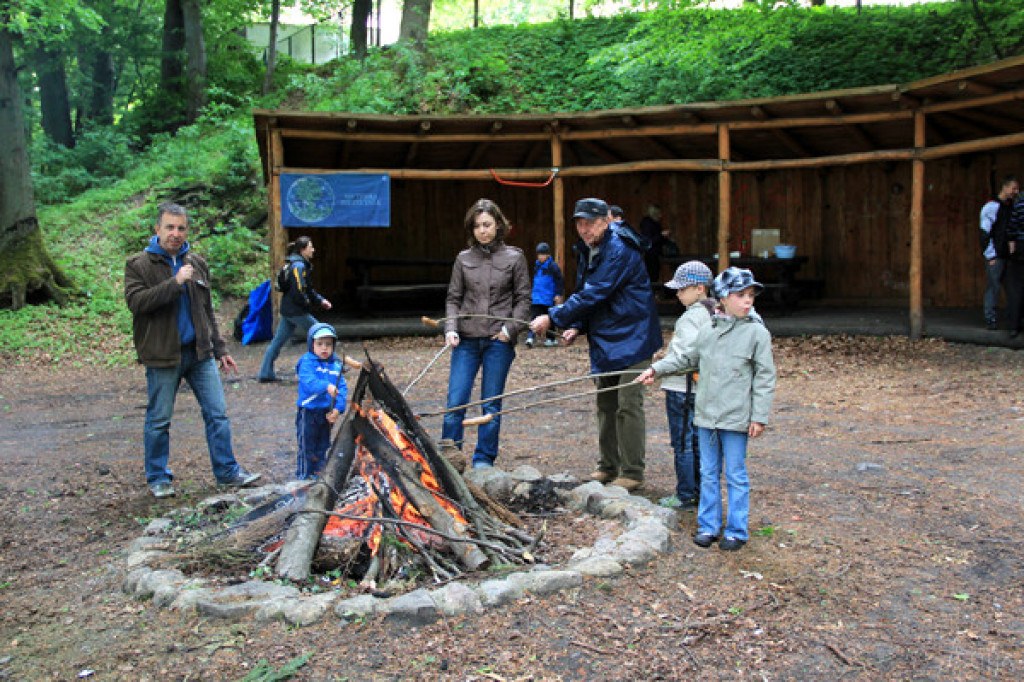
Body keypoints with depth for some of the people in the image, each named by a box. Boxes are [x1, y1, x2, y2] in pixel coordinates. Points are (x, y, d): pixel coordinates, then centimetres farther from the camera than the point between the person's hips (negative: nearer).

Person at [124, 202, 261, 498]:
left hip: (199, 352, 4)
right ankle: (158, 478, 20)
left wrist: (220, 349, 16)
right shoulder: (138, 265, -2)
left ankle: (227, 471, 14)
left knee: (217, 413, 4)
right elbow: (135, 301, -19)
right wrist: (175, 283, -24)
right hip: (163, 356, -4)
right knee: (159, 420, 5)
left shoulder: (197, 263, 12)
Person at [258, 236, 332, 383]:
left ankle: (266, 373, 12)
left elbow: (308, 289, 22)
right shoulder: (298, 266, -16)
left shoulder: (302, 265, 15)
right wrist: (308, 303, -7)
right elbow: (298, 292, -22)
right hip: (296, 311, -10)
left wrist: (321, 300, 14)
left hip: (287, 310, 10)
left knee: (278, 341, 9)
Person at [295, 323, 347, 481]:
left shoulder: (335, 365, 5)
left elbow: (342, 388, 1)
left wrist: (337, 408, -11)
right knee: (307, 447, 2)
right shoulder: (307, 362, -10)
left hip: (327, 413, 6)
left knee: (323, 446, 18)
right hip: (308, 412, -5)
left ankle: (318, 473, 32)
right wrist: (326, 387, -40)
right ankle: (303, 477, 13)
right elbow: (308, 382, -27)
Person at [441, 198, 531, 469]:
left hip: (498, 340, -1)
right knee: (455, 402, -2)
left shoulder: (514, 258, 3)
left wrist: (510, 329, -8)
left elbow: (523, 299, 4)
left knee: (491, 404, 5)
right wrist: (451, 329, -5)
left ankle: (484, 460, 18)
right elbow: (453, 298, 10)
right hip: (466, 339, 2)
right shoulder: (464, 259, 8)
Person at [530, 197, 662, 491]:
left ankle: (632, 472, 4)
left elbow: (594, 294, -24)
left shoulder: (620, 251, -19)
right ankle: (608, 466, 25)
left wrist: (553, 318, -22)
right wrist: (577, 326, 0)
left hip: (631, 338, -9)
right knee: (605, 404, 14)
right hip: (603, 339, 9)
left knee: (628, 405, -6)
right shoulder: (585, 251, 10)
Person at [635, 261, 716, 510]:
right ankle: (699, 491, 23)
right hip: (699, 386, 10)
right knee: (695, 441, 16)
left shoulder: (691, 317, -17)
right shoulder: (712, 314, 13)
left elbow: (685, 356, -24)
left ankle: (686, 496, 6)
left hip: (683, 389, -10)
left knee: (683, 442, -1)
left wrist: (655, 369, -20)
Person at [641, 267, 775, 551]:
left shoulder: (757, 333, -5)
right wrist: (656, 371, 29)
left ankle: (736, 531, 17)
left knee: (736, 475, 5)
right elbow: (687, 358, 24)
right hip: (706, 415, 4)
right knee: (708, 473, 12)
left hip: (736, 419, -4)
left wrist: (759, 417, -8)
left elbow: (764, 378, -4)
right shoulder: (707, 331, 6)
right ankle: (708, 526, 24)